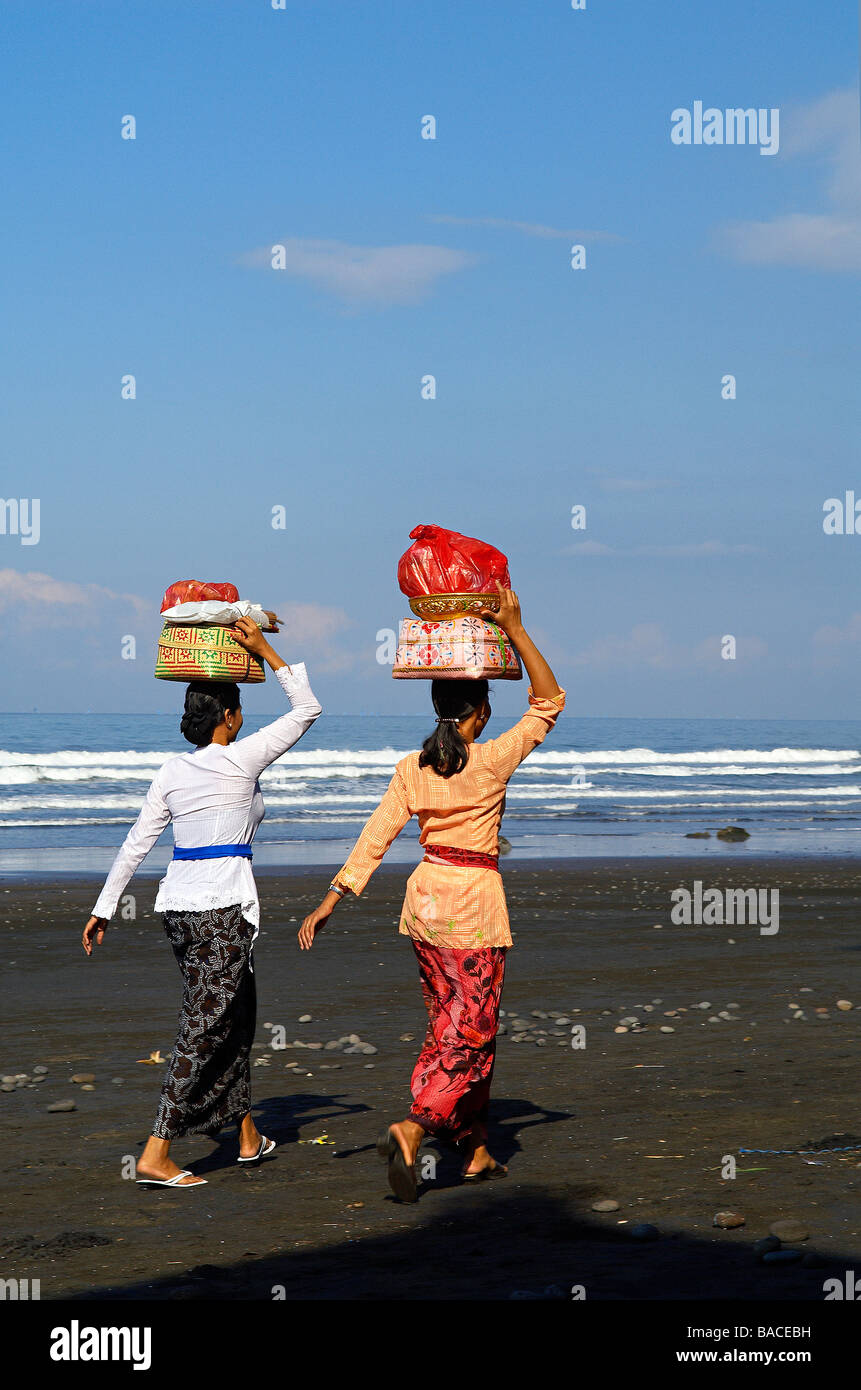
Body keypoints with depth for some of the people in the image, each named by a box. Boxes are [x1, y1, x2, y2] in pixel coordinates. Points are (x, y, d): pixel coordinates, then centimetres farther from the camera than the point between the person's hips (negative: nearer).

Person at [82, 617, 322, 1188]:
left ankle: (248, 1135, 29)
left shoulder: (172, 772, 8)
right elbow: (307, 710, 1)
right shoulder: (242, 759, -8)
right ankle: (157, 1153, -11)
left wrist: (103, 909, 13)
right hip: (224, 905, -7)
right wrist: (265, 650, 2)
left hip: (179, 904, 7)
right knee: (205, 1026, -5)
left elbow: (136, 845, 9)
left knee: (236, 1012, 20)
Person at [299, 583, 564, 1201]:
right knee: (469, 1034, -3)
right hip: (475, 901, -6)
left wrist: (331, 900, -1)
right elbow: (550, 699, -5)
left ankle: (476, 1151, 21)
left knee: (451, 1027, 15)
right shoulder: (493, 761, -13)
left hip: (427, 900, 6)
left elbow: (375, 838, -3)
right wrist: (515, 629, -8)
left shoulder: (412, 768, 0)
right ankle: (412, 1131, -23)